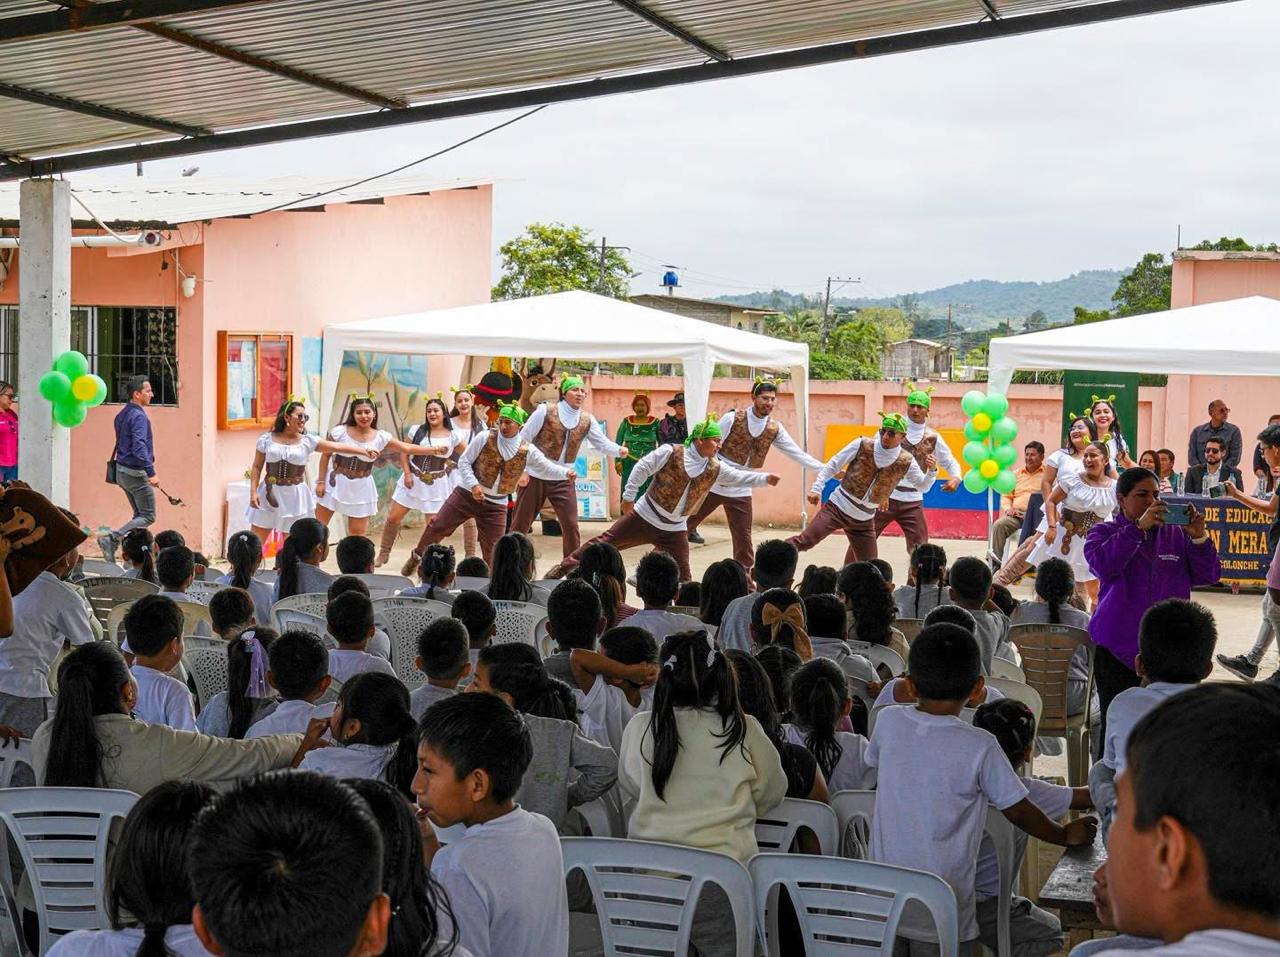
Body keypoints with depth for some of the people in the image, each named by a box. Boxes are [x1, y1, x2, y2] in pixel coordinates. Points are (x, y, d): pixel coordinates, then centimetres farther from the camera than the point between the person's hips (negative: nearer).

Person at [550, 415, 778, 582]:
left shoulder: (715, 469, -2)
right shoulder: (670, 453, -16)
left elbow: (739, 477, 1)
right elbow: (642, 468, -13)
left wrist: (765, 478, -13)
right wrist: (629, 497, -13)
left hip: (674, 530, 4)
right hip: (645, 517, -4)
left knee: (682, 577, 1)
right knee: (605, 543, 0)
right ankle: (563, 568, 14)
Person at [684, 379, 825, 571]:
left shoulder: (775, 429, -1)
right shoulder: (732, 418, -13)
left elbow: (797, 454, 1)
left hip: (741, 491, 3)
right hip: (713, 485, -3)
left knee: (743, 539, 6)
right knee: (685, 525, 6)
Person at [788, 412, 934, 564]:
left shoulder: (906, 462, -5)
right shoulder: (863, 445, -10)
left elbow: (922, 485, 7)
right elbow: (833, 465, -2)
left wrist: (932, 471, -14)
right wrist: (817, 488, -10)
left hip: (864, 521, 3)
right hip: (837, 507, -3)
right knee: (804, 541, -20)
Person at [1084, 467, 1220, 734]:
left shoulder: (1176, 535, 14)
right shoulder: (1104, 532, 6)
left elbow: (1208, 575, 7)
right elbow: (1103, 565, -15)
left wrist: (1198, 537, -9)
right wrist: (1139, 527, -20)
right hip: (1118, 649, -2)